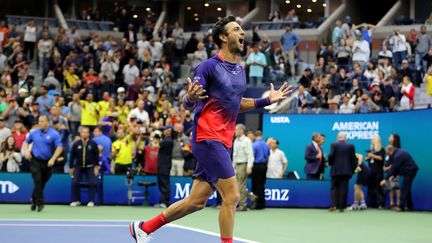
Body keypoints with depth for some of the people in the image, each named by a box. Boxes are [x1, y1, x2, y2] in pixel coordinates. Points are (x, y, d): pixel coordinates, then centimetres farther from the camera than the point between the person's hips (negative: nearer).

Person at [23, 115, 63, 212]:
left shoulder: (54, 134, -5)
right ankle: (40, 203, -10)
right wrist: (27, 150, -1)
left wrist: (53, 159, -20)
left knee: (42, 183, 9)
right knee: (38, 181, -13)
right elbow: (26, 142, 19)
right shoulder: (33, 133, 4)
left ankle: (34, 200, 30)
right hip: (35, 161, 0)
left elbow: (59, 148, -9)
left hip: (47, 162, 0)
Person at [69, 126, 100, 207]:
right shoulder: (76, 144, -2)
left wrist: (96, 167, -3)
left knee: (92, 183, -13)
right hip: (78, 167, 1)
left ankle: (91, 201, -3)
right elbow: (72, 156, 5)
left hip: (90, 167, -1)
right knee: (75, 182, -12)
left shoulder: (93, 144, -4)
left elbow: (96, 156, 1)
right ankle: (76, 200, 1)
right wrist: (71, 167, 6)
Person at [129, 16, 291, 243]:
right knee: (231, 196, -12)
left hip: (221, 142, 9)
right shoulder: (209, 66, -9)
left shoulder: (240, 70, 15)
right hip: (208, 138, -9)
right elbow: (188, 101, -9)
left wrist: (267, 100, 18)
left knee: (196, 201, 11)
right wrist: (191, 96, -33)